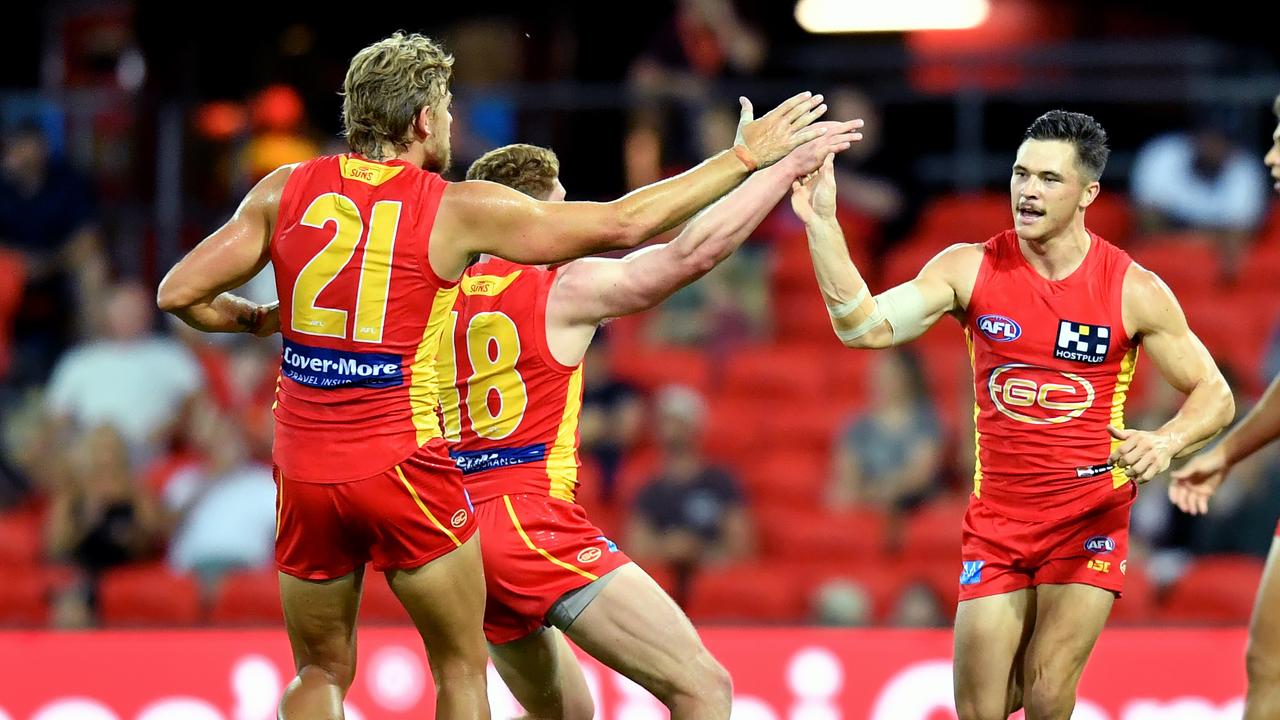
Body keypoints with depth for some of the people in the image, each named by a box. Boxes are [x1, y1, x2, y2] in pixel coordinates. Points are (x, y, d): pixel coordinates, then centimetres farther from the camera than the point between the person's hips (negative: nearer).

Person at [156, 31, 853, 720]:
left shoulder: (287, 190, 3)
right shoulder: (455, 210, -6)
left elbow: (180, 293, 1)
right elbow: (621, 224, -4)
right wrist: (744, 156, 4)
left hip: (304, 468, 3)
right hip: (401, 466, -3)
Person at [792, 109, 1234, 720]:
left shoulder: (1134, 291, -7)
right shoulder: (970, 269, -4)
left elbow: (1214, 394, -1)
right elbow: (866, 327, -15)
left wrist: (1164, 442, -22)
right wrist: (822, 225, -25)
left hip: (1090, 515, -2)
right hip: (996, 517, 2)